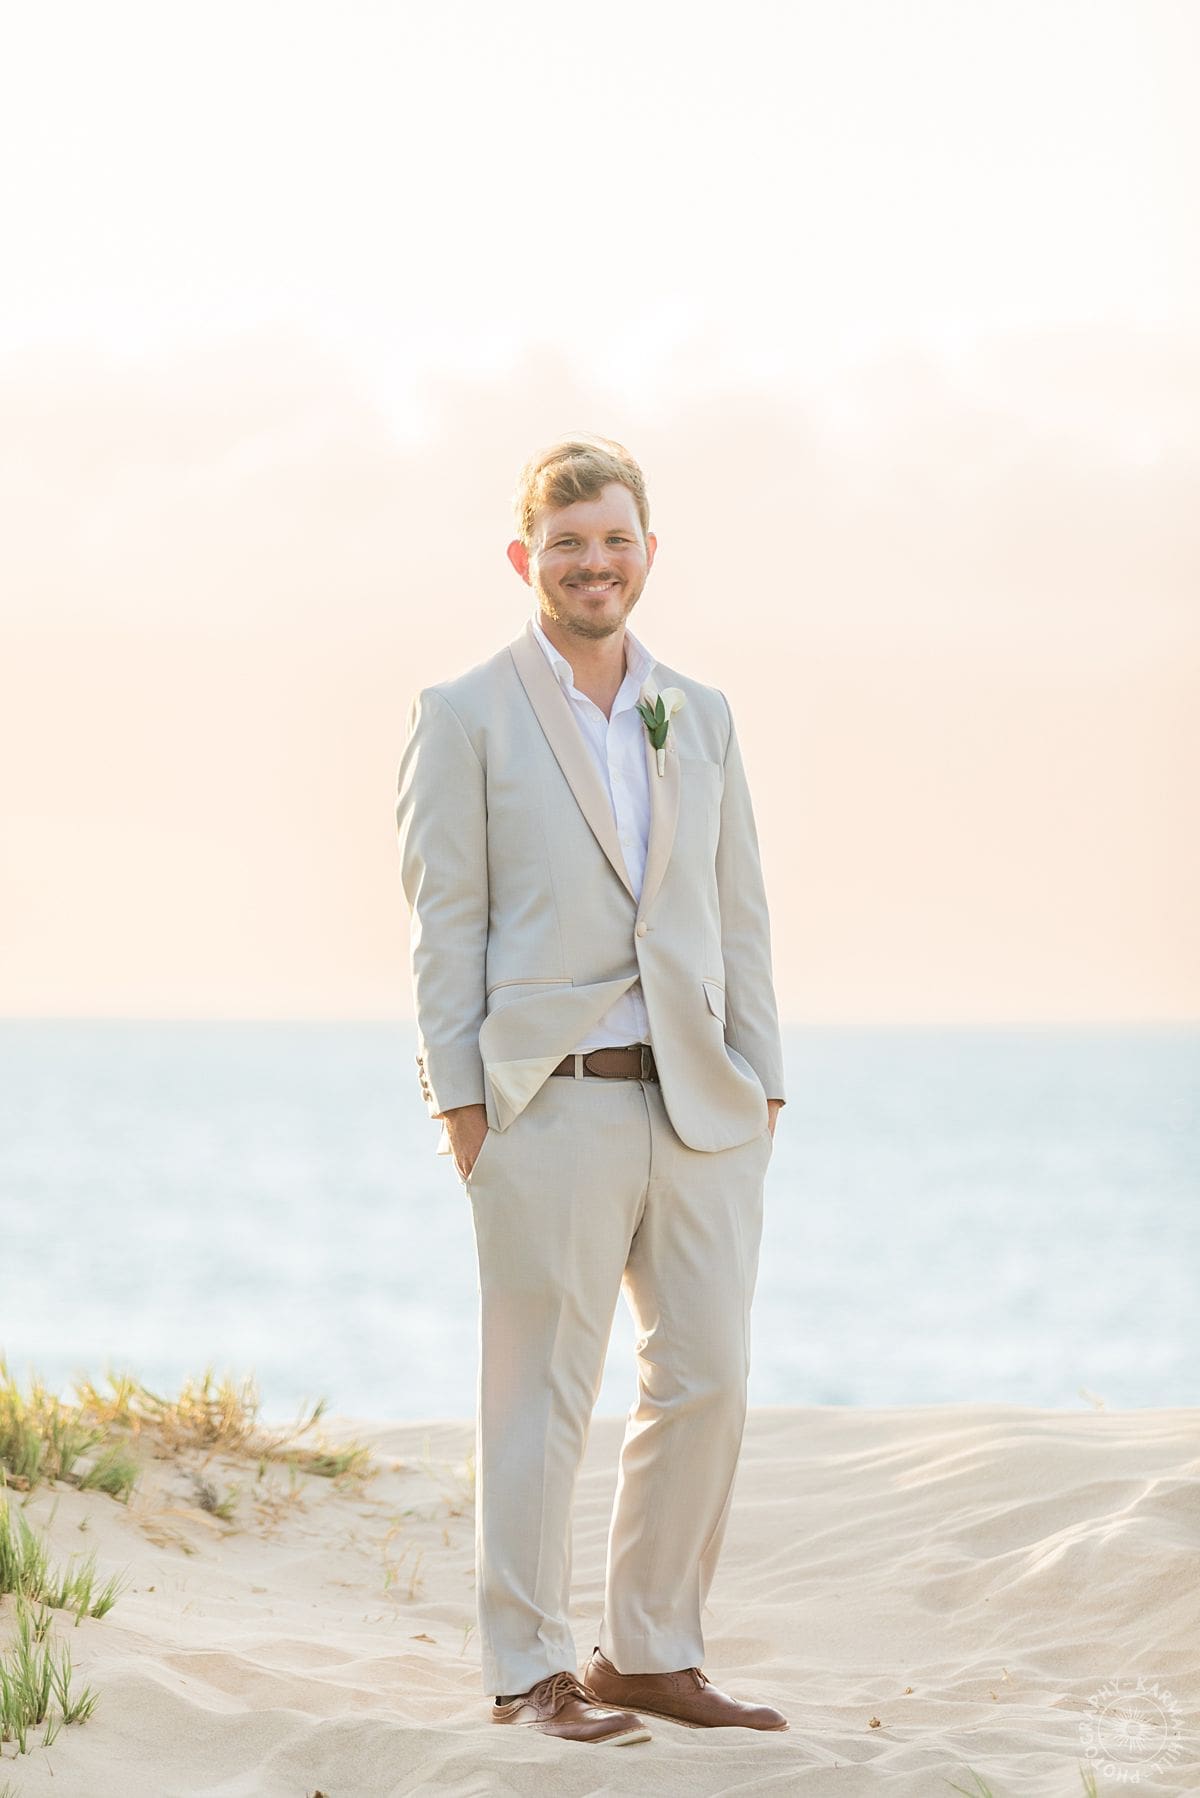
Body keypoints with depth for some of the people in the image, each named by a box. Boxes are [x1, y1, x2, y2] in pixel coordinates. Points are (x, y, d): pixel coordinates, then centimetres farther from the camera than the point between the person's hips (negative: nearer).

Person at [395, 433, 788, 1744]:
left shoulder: (698, 718, 16)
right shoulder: (464, 718, 2)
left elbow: (737, 914, 16)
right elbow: (444, 924, -2)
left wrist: (760, 1084, 9)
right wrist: (460, 1103, -8)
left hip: (699, 1103, 5)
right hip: (553, 1102, -5)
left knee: (706, 1382, 5)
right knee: (541, 1394, -2)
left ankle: (650, 1655, 17)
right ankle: (530, 1674, 5)